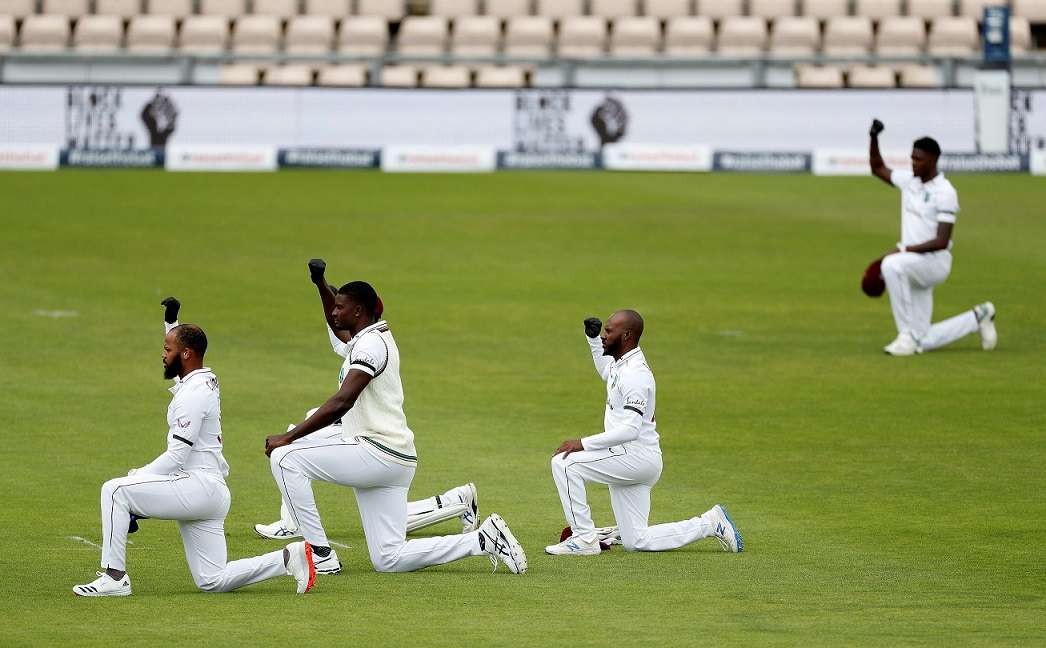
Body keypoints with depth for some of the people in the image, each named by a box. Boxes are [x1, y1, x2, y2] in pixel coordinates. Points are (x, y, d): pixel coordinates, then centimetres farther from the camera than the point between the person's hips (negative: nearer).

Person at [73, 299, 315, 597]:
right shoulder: (206, 381, 16)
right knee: (212, 581, 9)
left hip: (198, 485, -10)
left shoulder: (193, 393, -13)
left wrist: (136, 477, -14)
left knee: (115, 490, -15)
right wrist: (172, 320, 30)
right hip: (212, 494, 10)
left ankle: (114, 577, -17)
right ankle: (290, 559, 6)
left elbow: (176, 457, -18)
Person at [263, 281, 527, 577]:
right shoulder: (379, 335, 19)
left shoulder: (370, 343, -12)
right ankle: (483, 539, 8)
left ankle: (319, 552, -14)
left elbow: (342, 402, -25)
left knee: (285, 458, -14)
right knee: (389, 560, 7)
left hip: (377, 452, -10)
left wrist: (288, 438, -25)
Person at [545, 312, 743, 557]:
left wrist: (584, 444, -29)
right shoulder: (619, 364, 11)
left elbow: (630, 430, -27)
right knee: (636, 542, 9)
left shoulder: (636, 375, -19)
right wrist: (592, 339, 25)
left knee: (564, 463, -20)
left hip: (636, 455, -10)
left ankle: (584, 538, -15)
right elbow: (606, 372, 39)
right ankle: (710, 523, 18)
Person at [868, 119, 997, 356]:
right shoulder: (909, 181, 9)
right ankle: (978, 318, 28)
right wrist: (874, 137, 4)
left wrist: (904, 250, -27)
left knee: (892, 265, -38)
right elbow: (878, 168, 21)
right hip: (914, 266, 8)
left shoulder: (944, 192, -14)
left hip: (935, 261, -8)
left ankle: (907, 335, -29)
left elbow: (941, 242, -19)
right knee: (924, 342, 5)